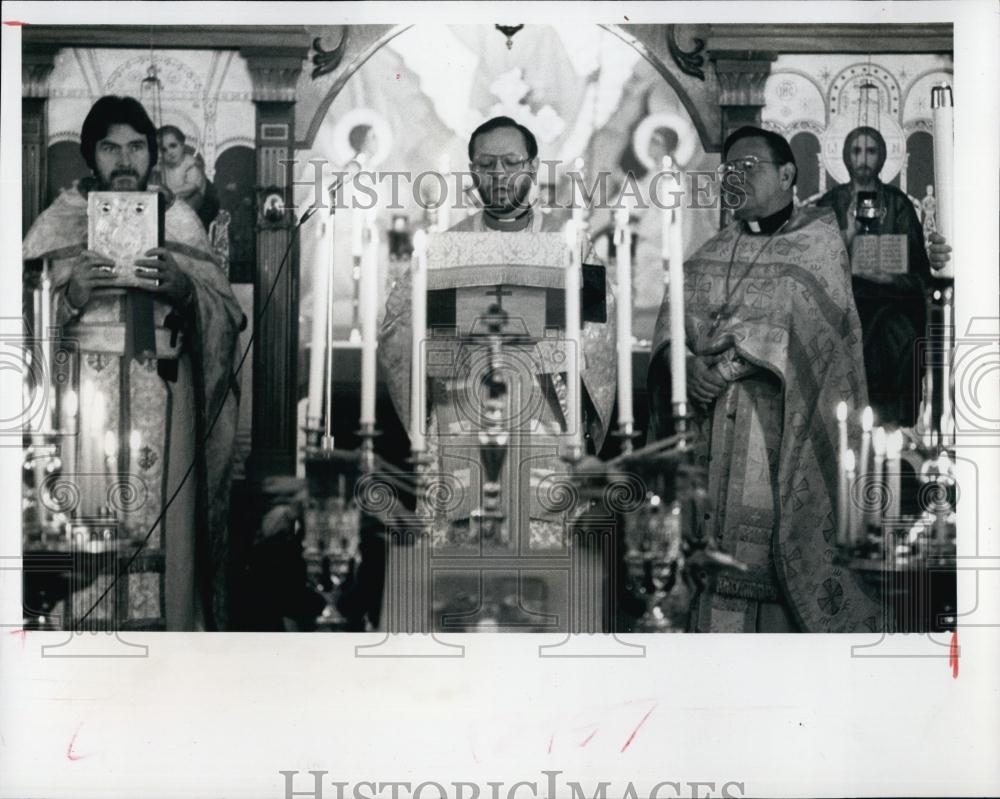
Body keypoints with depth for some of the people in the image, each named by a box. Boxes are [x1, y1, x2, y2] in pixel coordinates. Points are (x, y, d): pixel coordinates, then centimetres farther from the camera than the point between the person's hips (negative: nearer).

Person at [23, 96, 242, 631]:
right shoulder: (59, 221, 7)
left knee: (158, 521, -3)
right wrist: (68, 297, -17)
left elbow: (226, 313, 4)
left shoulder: (179, 220, 10)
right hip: (82, 398, -1)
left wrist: (185, 290, -16)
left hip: (161, 401, 1)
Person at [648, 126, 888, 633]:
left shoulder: (818, 240, 2)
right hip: (714, 420, 4)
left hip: (786, 422, -4)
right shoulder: (713, 250, 17)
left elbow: (796, 319, -11)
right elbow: (676, 309, 5)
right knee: (718, 529, -1)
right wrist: (683, 361, -16)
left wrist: (727, 365, -17)